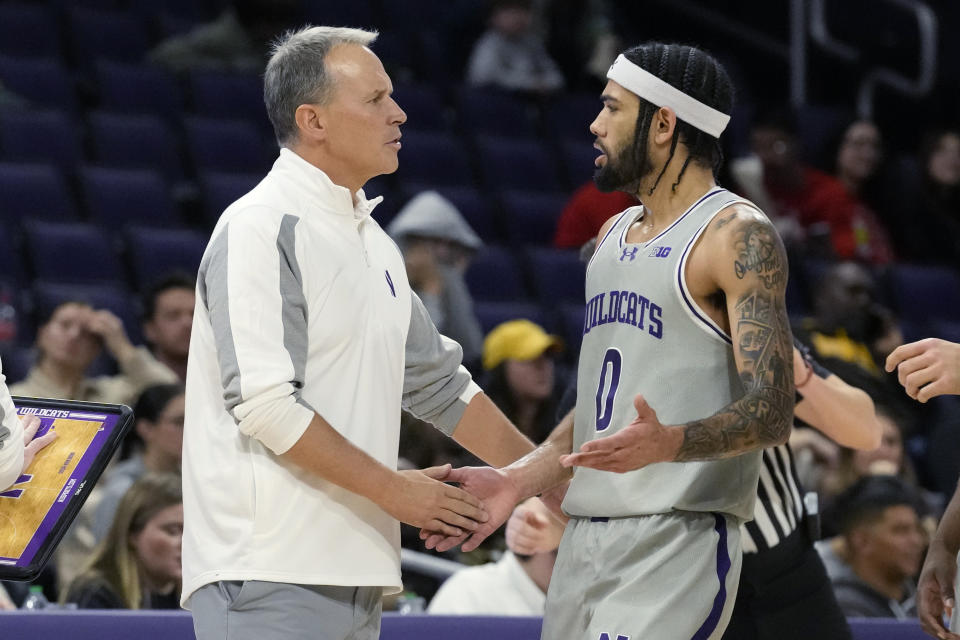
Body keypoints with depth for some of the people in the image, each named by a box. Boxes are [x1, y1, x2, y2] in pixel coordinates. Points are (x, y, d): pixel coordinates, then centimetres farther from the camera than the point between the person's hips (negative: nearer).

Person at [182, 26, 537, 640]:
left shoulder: (373, 240, 18)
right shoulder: (260, 229, -11)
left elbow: (437, 382, 27)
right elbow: (263, 402, -19)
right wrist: (394, 489, -14)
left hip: (353, 575, 9)